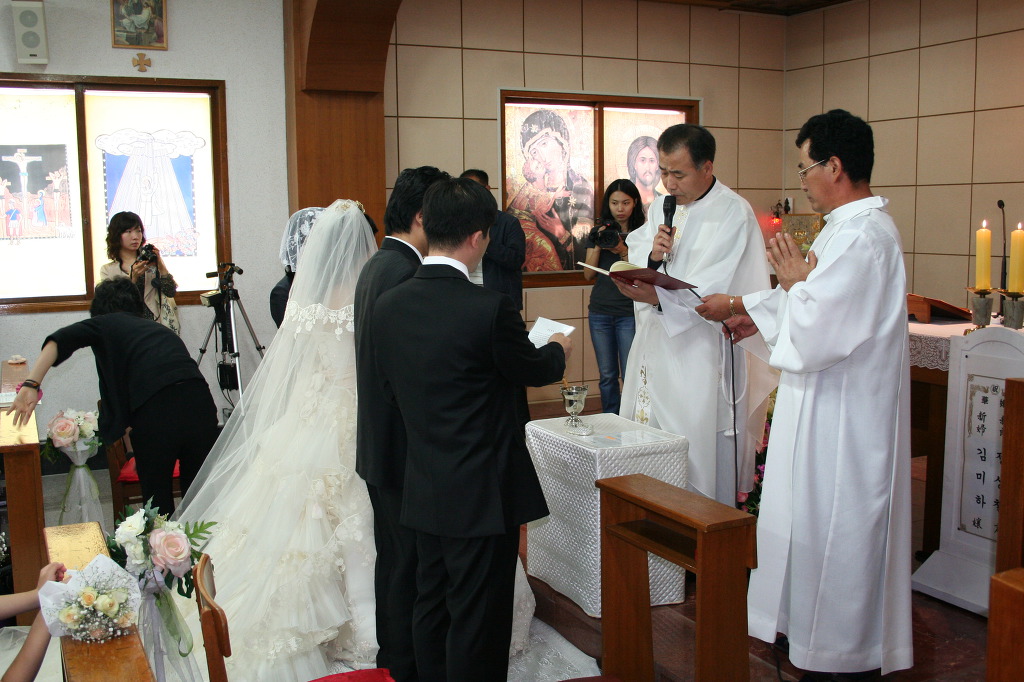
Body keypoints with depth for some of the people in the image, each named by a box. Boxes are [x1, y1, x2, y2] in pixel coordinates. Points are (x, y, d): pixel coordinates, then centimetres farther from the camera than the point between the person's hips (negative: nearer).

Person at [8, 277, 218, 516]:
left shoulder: (107, 324, 18)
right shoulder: (161, 329, 33)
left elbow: (61, 340, -1)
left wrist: (31, 385, -9)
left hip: (156, 410, -5)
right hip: (200, 403, 5)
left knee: (156, 495, 13)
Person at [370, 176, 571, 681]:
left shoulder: (387, 305, -3)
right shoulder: (489, 308, -22)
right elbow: (535, 369, -4)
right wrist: (559, 348, 18)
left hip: (421, 489, 6)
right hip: (483, 493, -6)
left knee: (431, 606, 20)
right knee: (477, 620, 7)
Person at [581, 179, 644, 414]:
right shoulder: (599, 233, 10)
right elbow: (588, 275, 6)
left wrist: (624, 251, -17)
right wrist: (598, 246, -7)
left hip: (629, 313, -3)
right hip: (600, 312, 3)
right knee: (607, 375, 10)